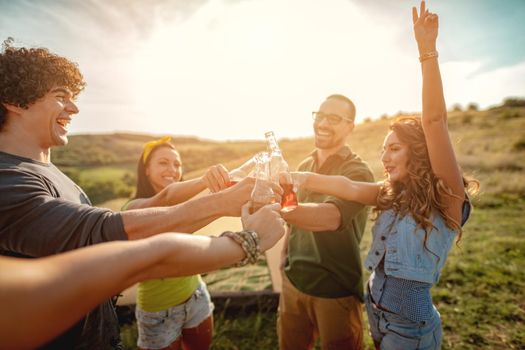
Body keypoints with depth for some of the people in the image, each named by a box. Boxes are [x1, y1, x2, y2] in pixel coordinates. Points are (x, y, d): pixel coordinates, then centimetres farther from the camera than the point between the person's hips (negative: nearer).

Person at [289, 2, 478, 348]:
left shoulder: (446, 198, -16)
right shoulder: (392, 193, 1)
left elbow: (434, 121, -28)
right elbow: (350, 188, -14)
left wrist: (427, 51, -32)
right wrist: (301, 178, -25)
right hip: (375, 313, 6)